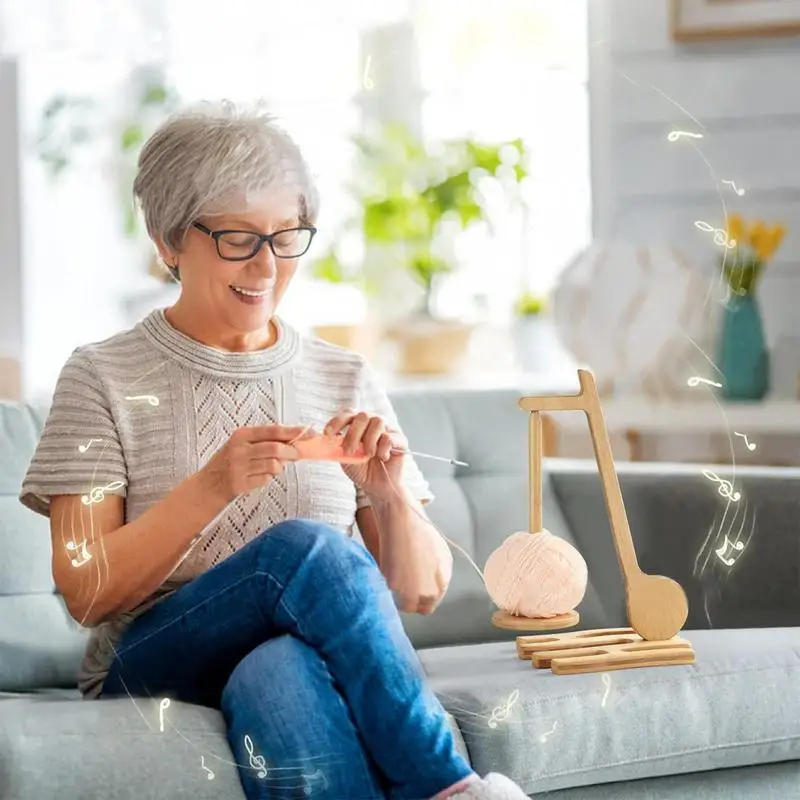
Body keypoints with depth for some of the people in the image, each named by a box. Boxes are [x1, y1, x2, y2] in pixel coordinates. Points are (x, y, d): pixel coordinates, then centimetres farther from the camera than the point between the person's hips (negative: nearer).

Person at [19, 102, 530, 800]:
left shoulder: (347, 382, 14)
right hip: (156, 668, -1)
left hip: (305, 661, 2)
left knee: (276, 673, -37)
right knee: (304, 548, -32)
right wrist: (211, 488, -19)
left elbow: (422, 591, 12)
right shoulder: (103, 381, 6)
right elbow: (86, 593, -5)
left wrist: (392, 497, -10)